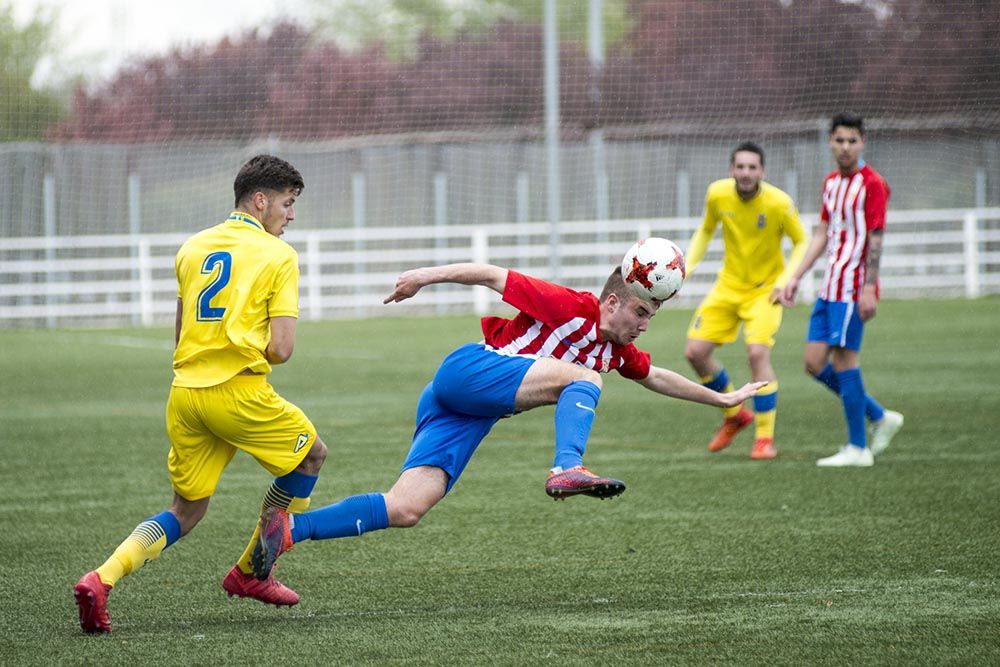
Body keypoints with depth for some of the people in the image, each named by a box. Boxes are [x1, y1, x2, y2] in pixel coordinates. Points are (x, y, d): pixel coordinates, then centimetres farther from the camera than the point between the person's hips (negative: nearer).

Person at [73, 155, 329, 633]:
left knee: (186, 512, 16)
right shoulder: (278, 256, -3)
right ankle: (250, 573, 26)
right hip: (239, 392, -6)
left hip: (184, 393, 6)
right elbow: (281, 349, -9)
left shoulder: (193, 248, 15)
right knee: (311, 452, 22)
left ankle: (101, 578, -9)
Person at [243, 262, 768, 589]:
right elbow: (493, 275, -4)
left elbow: (659, 379, 37)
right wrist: (427, 275, -11)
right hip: (467, 369, -7)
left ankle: (289, 528, -13)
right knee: (585, 378, -18)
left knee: (406, 511, -10)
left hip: (468, 420, 7)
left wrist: (721, 398, 43)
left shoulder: (617, 351, 19)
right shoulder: (572, 307, -5)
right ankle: (567, 469, -39)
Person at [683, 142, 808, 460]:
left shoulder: (779, 203, -20)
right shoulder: (717, 194, -10)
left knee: (758, 353, -23)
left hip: (765, 288, -4)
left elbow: (801, 242, -6)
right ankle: (734, 415, 21)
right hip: (729, 285, 4)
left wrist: (785, 280, -18)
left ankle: (765, 438, -11)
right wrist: (687, 266, -2)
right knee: (695, 352, -3)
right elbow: (706, 230, 9)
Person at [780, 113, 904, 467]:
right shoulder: (831, 182, 15)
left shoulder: (872, 184, -9)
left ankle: (857, 448, -1)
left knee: (844, 361, -9)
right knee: (815, 363, 6)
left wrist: (869, 289, -20)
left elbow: (876, 239, -14)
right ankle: (880, 417, 18)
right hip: (830, 288, 8)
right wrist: (795, 279, 16)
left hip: (853, 288, -8)